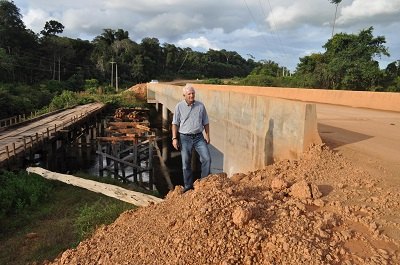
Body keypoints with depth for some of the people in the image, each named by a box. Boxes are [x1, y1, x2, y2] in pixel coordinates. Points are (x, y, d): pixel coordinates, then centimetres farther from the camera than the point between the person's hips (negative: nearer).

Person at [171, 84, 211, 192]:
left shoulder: (200, 106, 4)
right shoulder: (179, 106, -1)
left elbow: (205, 122, 10)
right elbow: (175, 123, 0)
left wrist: (207, 136, 7)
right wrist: (174, 138, -6)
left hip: (199, 137, 2)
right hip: (185, 138, -1)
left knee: (207, 158, -8)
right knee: (186, 163, 5)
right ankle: (188, 186, 19)